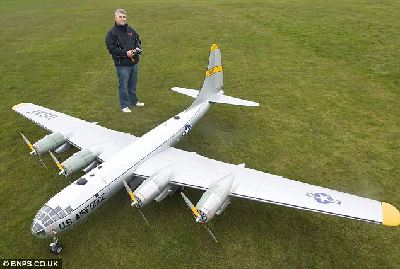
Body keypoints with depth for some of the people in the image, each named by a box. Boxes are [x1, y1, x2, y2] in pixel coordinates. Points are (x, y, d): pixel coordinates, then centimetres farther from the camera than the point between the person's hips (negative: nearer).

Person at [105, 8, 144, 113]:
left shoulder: (131, 30, 10)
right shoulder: (111, 33, -7)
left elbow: (138, 40, 21)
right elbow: (111, 48, -13)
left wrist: (138, 48, -2)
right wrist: (126, 53, -19)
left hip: (134, 62, 6)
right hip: (122, 64, -5)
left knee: (133, 84, 18)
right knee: (123, 85, 0)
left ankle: (134, 101, 34)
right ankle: (124, 105, 13)